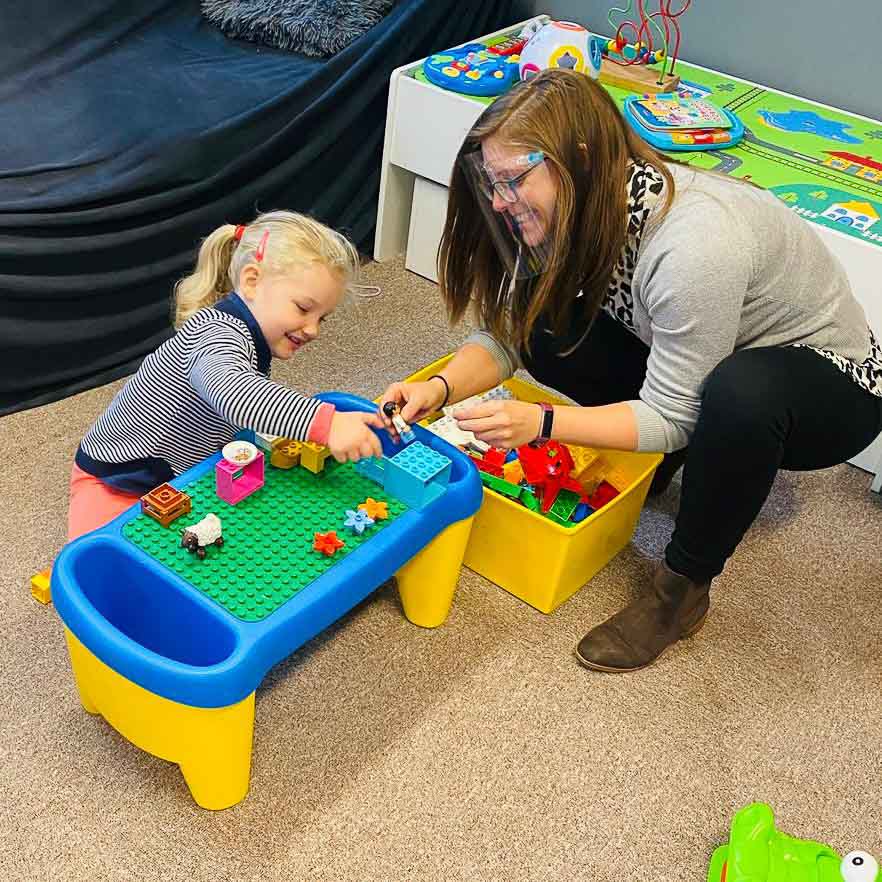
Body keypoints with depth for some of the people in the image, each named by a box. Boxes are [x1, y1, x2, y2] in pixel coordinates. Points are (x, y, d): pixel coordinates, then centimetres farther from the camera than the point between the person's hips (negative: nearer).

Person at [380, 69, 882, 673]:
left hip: (829, 383, -6)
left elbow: (671, 419, -29)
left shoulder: (693, 243, -37)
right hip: (685, 368, 6)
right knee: (542, 327, -14)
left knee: (741, 393, -42)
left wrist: (541, 424, -40)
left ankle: (683, 590, -16)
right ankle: (651, 465, 7)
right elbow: (505, 332, -9)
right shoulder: (577, 207, -14)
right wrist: (440, 388, -27)